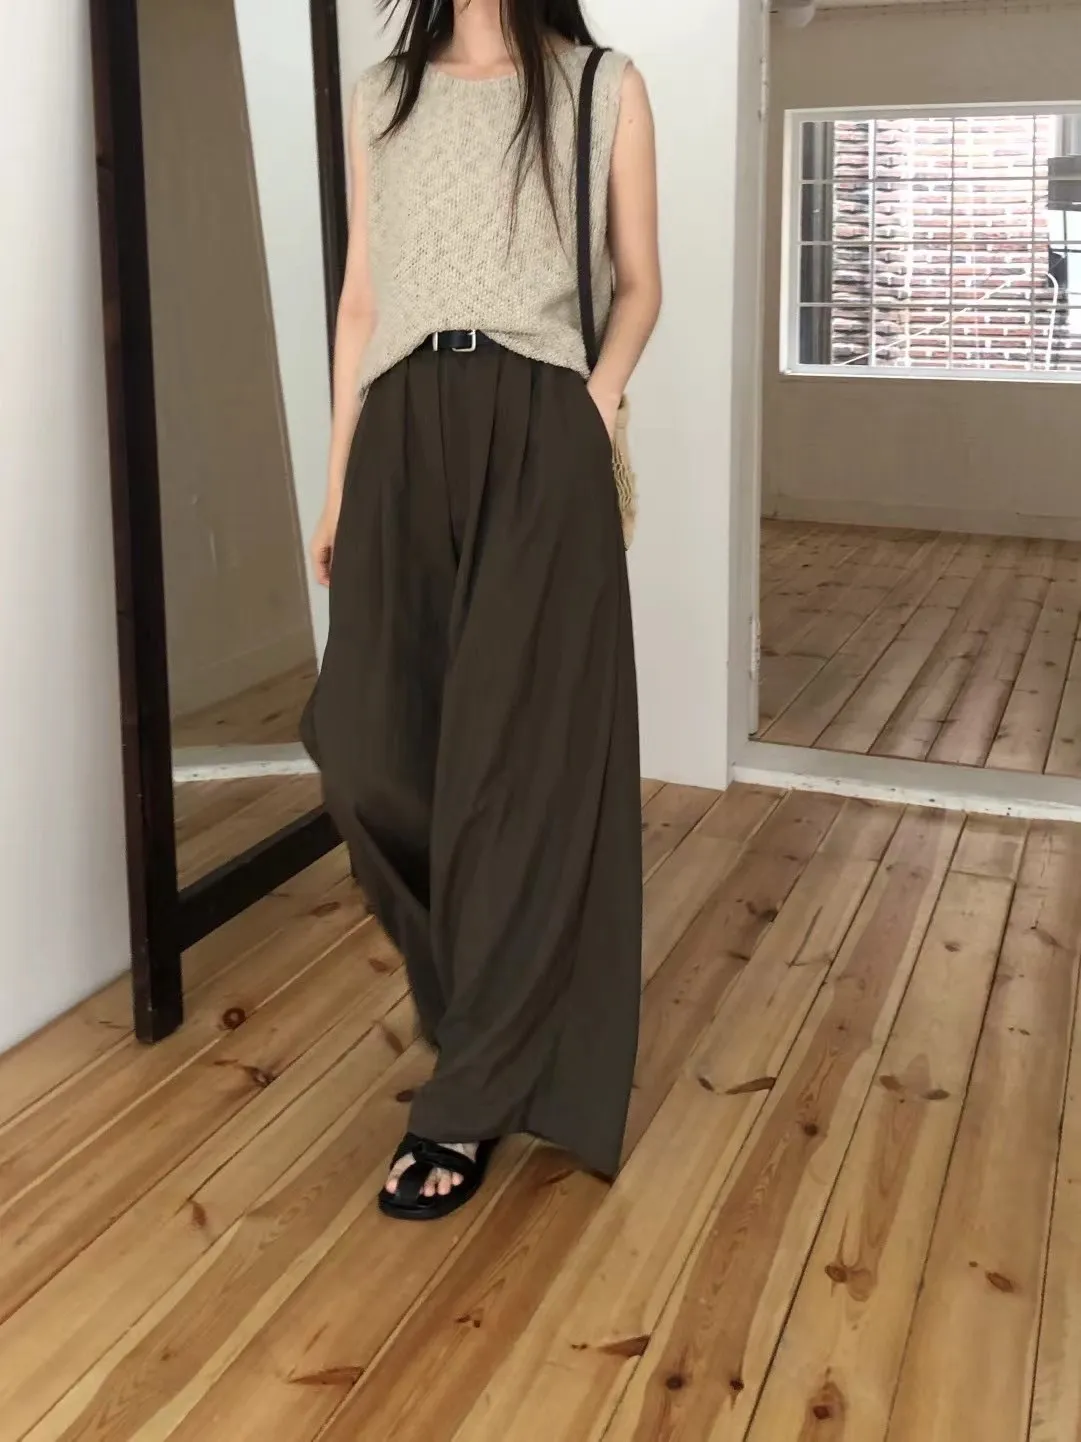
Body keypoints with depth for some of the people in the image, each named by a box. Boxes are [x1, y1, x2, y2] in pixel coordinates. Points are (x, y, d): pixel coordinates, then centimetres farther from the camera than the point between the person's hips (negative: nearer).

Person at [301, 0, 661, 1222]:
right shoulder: (379, 99, 17)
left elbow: (638, 283, 10)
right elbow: (361, 299, 15)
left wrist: (597, 403, -9)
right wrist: (336, 480, 10)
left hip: (536, 440, -3)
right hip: (404, 438, 4)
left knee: (516, 758, -5)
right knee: (364, 747, -3)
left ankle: (470, 1099, 5)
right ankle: (489, 999, 24)